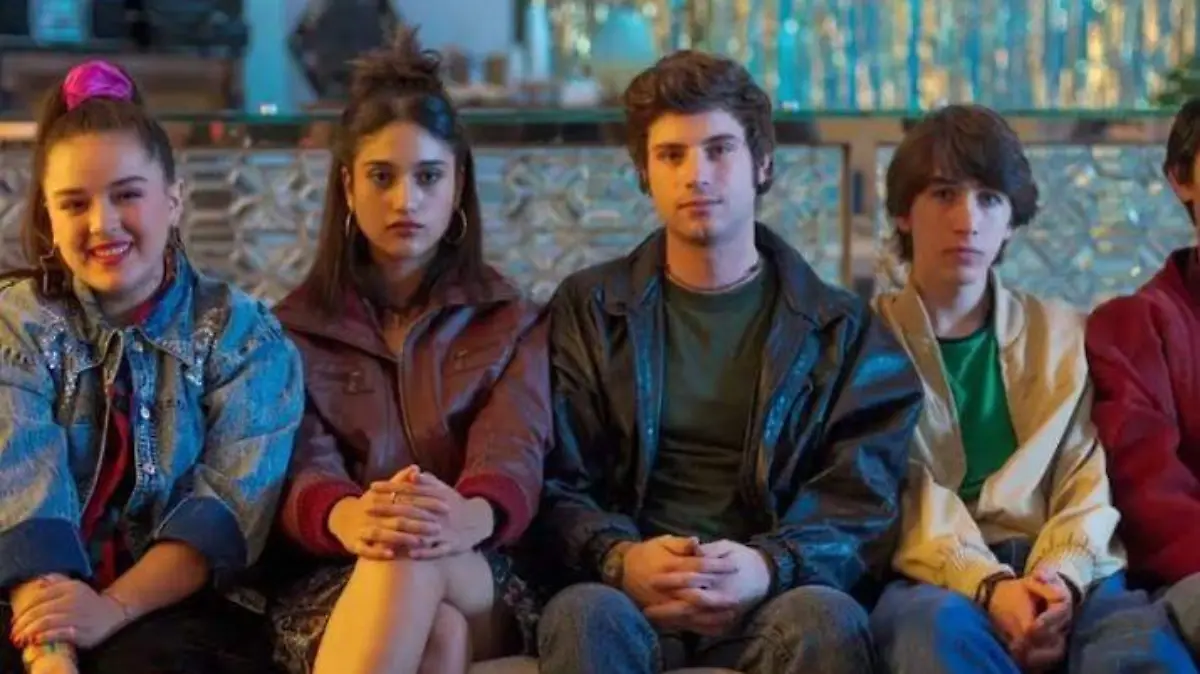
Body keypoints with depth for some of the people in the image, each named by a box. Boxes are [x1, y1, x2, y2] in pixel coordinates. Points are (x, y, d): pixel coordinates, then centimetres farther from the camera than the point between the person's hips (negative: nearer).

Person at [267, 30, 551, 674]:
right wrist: (348, 518, -32)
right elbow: (301, 466, -3)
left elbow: (513, 459, -4)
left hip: (483, 590, 1)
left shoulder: (511, 323, 15)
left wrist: (468, 517, -33)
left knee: (411, 564, -38)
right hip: (331, 590, 0)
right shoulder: (296, 325, 15)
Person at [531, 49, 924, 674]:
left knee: (828, 617, -34)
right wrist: (620, 560, -17)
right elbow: (553, 485, 5)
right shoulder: (589, 309, 14)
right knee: (585, 614, -36)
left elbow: (865, 502, 2)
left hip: (773, 599, 1)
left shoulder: (841, 326, 13)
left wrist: (769, 566, -19)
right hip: (631, 593, 0)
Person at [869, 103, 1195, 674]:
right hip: (933, 577, -1)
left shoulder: (1064, 336, 21)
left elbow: (1092, 483, 8)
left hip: (1053, 571, 1)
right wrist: (988, 586, -19)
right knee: (940, 628, -40)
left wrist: (1062, 574, -15)